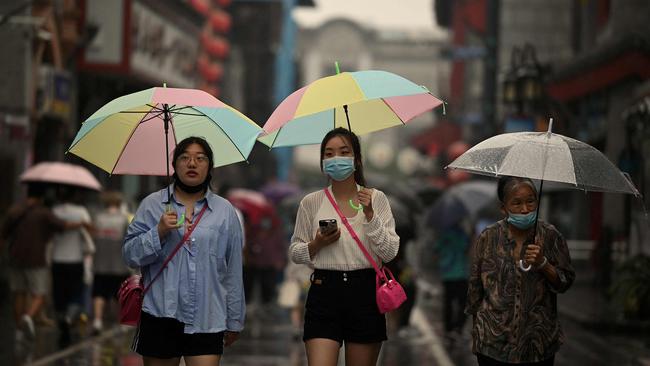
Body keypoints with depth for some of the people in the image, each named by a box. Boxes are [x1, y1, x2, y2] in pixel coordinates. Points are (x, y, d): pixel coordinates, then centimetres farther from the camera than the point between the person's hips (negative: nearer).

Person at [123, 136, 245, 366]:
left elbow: (233, 271, 12)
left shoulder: (225, 212, 10)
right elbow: (130, 256, 3)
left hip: (207, 320, 0)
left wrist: (234, 321, 13)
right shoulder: (152, 205, 8)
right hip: (160, 315, 0)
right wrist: (159, 233, -13)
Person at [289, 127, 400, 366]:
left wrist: (369, 214, -11)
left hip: (364, 292, 1)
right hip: (324, 291, 0)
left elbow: (390, 253, -1)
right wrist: (317, 244, -7)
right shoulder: (311, 202, 7)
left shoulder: (376, 199, 5)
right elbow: (294, 253, 13)